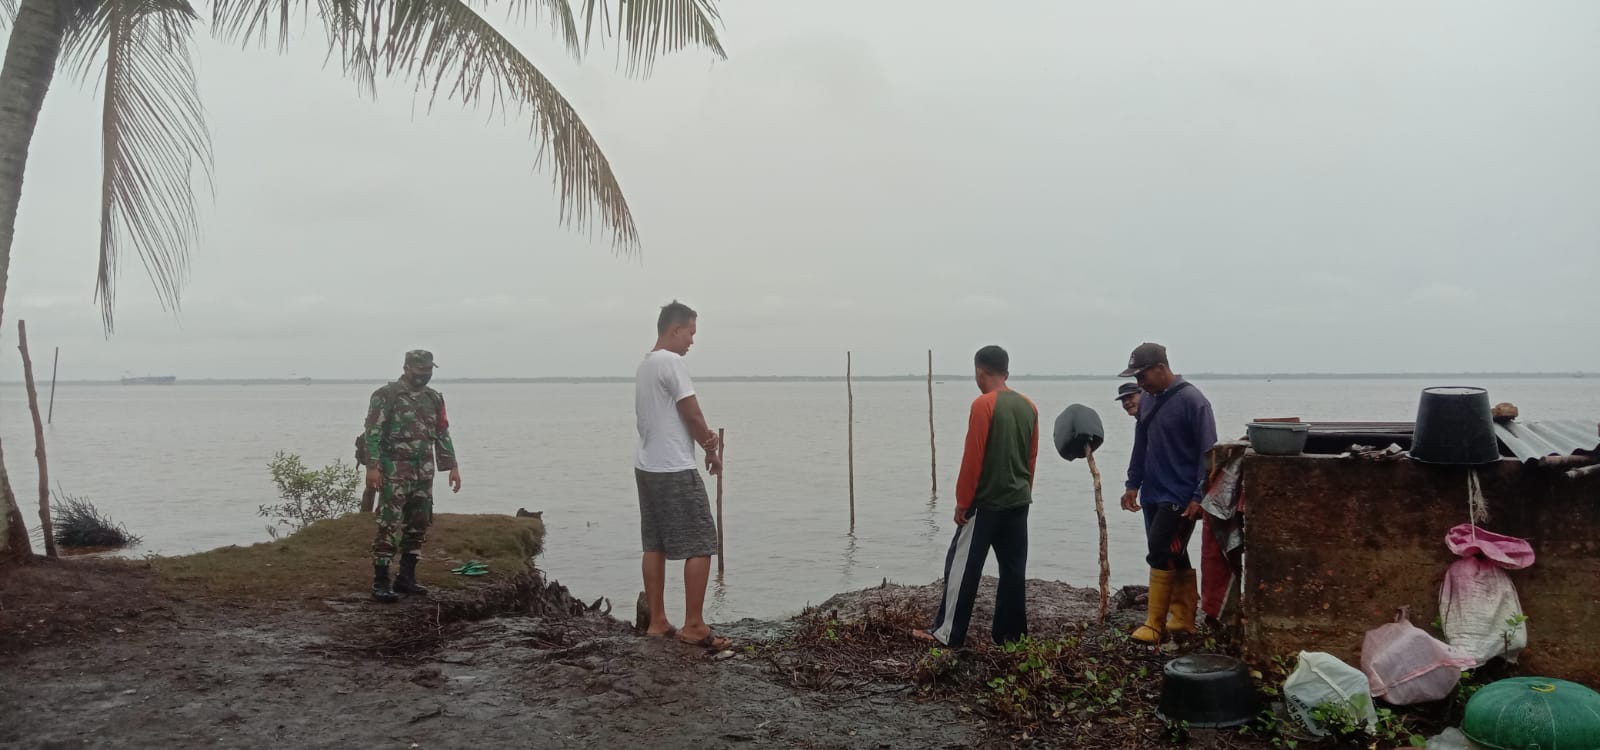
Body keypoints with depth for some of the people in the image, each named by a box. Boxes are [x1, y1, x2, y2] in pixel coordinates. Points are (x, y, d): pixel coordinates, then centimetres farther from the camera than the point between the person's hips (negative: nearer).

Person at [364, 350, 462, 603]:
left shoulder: (434, 398, 13)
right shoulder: (386, 395, -6)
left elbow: (442, 434, 17)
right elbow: (373, 433, -10)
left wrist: (452, 466, 11)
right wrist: (372, 466, -18)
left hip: (424, 474, 7)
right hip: (394, 473, -6)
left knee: (418, 525, 9)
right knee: (389, 526, -9)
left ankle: (406, 578, 18)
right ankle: (381, 582, -5)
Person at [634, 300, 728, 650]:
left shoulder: (645, 365, 14)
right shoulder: (671, 362, -14)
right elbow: (692, 415, -14)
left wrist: (703, 437, 0)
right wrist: (712, 452, 2)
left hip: (647, 467, 10)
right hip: (675, 470, -10)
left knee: (655, 545, 11)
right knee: (700, 545, -4)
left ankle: (657, 622, 16)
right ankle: (693, 625, -1)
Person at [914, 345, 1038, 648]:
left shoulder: (983, 405, -14)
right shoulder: (1029, 407, 7)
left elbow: (972, 458, -15)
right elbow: (1032, 456, 13)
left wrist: (962, 502, -8)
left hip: (986, 502, -7)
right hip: (1018, 502, 7)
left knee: (962, 566, 1)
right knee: (1014, 569, 10)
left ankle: (947, 633, 4)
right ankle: (1012, 635, 14)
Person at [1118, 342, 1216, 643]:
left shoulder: (1192, 400, -14)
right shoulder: (1147, 400, 8)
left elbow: (1207, 452, -15)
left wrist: (1199, 496, -17)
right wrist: (1133, 485, 11)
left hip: (1180, 497, -7)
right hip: (1153, 495, 7)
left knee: (1161, 556, -9)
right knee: (1175, 559, 12)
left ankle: (1154, 625, -3)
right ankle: (1183, 620, 20)